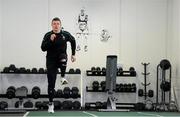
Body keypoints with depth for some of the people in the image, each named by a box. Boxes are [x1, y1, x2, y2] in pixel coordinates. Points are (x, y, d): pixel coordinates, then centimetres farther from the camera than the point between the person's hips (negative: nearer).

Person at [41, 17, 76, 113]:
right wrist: (50, 40, -28)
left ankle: (63, 77, -14)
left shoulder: (65, 34, -3)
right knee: (51, 83, -3)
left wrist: (73, 54, 13)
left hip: (61, 57, 0)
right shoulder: (48, 35, -7)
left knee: (63, 58, -39)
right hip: (51, 61, 0)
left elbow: (73, 41, 16)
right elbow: (43, 48, -14)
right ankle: (51, 104, 8)